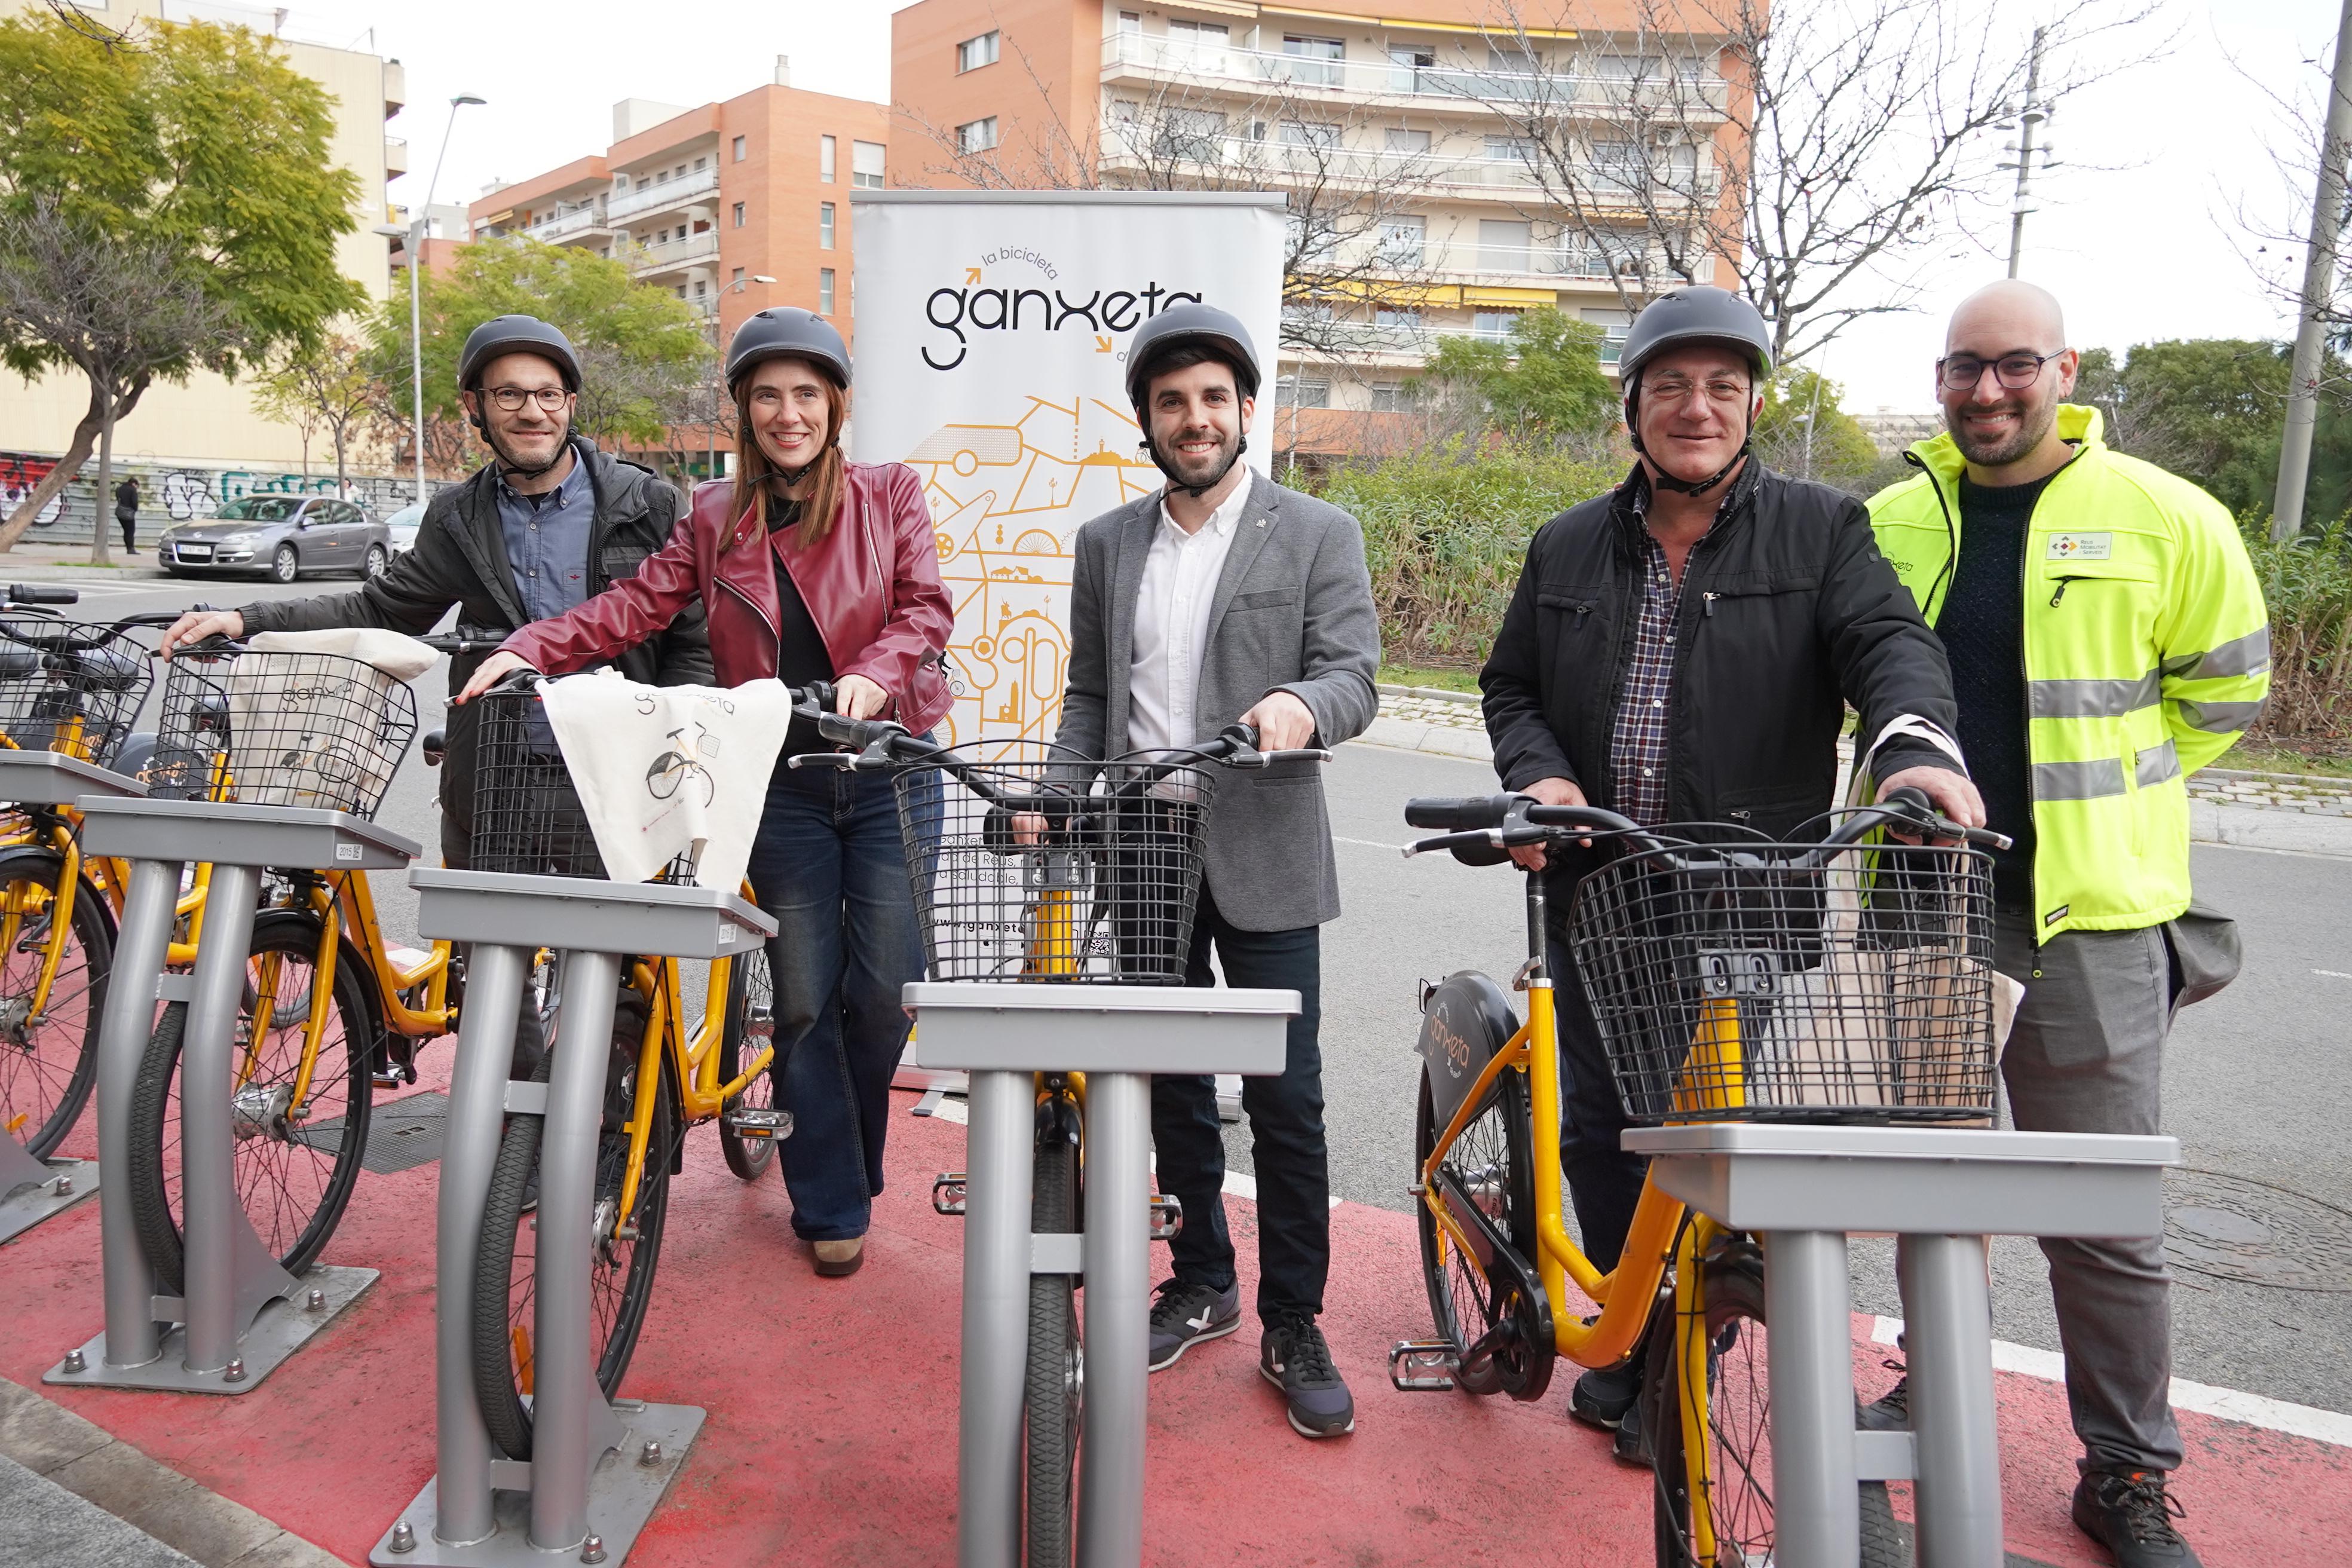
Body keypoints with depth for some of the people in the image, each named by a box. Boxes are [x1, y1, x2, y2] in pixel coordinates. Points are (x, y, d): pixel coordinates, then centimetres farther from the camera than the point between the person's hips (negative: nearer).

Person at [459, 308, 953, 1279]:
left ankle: (846, 1161, 28)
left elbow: (925, 607, -6)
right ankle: (831, 1206, 20)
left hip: (886, 769, -1)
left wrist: (873, 676, -25)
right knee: (804, 997, 5)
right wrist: (530, 649, -12)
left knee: (885, 988, -1)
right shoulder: (715, 517, 9)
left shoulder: (889, 495, 4)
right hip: (779, 782, 2)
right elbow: (638, 605, 3)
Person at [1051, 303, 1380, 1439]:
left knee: (1285, 1097, -1)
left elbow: (1355, 675, -8)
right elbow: (1089, 694, 15)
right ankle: (1202, 1285, 30)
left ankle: (1293, 1325, 14)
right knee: (1170, 1084, 13)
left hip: (1263, 859, -3)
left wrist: (1301, 704, -30)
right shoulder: (1106, 545, 12)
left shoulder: (1318, 535, 1)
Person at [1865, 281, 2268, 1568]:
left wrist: (2106, 789, 8)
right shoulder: (1890, 523, 6)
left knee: (2105, 1216, 4)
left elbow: (2226, 688, 8)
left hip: (2090, 915, -3)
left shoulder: (2163, 518, -3)